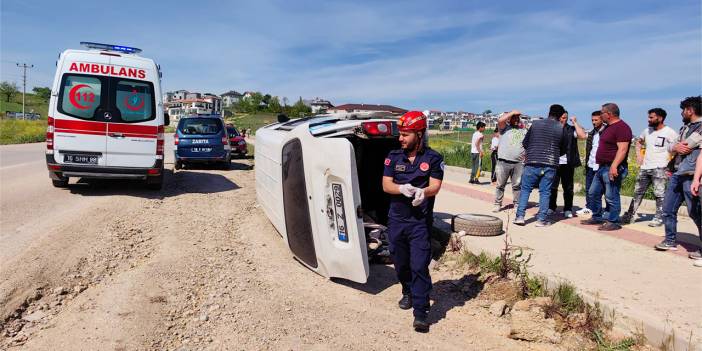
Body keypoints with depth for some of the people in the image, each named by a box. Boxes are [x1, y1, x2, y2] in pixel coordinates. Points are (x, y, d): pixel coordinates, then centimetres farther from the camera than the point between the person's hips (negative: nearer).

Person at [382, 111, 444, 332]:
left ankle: (420, 313, 0)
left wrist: (422, 192, -33)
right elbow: (386, 185, -1)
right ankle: (408, 293, 41)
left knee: (419, 267, -7)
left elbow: (435, 187, -9)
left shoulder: (433, 159, -2)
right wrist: (402, 189, -23)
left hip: (420, 222, -3)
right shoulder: (393, 157, 6)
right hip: (396, 220, 4)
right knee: (400, 263, 16)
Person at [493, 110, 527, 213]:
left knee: (517, 185, 6)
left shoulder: (524, 131, 17)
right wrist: (512, 112, -6)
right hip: (503, 162, -3)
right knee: (500, 185, 3)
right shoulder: (505, 127, 6)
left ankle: (517, 205, 13)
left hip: (518, 163, 3)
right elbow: (500, 120, -15)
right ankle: (497, 204, 11)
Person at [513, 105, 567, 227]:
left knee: (525, 189, 7)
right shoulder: (561, 129, 3)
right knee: (545, 192, 6)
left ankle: (520, 216, 2)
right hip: (550, 165, 0)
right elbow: (563, 149, 13)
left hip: (532, 163, 0)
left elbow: (525, 143, 8)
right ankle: (541, 219, 7)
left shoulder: (536, 124, 2)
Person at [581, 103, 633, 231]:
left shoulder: (622, 127, -14)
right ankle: (597, 217, 25)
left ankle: (613, 222, 3)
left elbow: (622, 149, -23)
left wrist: (614, 166, -31)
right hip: (602, 167, 11)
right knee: (594, 193, 15)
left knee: (611, 197, -5)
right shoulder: (609, 127, 18)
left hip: (612, 168, -11)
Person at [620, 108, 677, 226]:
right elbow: (638, 141, 29)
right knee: (638, 193, 8)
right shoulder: (647, 131, 11)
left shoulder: (669, 132, -7)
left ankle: (659, 218, 6)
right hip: (644, 168, 6)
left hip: (659, 169, -6)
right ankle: (630, 216, 13)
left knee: (659, 194, -2)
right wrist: (638, 154, 15)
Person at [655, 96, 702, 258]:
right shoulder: (685, 127, 20)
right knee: (668, 209, 12)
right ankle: (670, 241, 23)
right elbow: (670, 147, 17)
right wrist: (675, 147, -4)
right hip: (677, 174, 9)